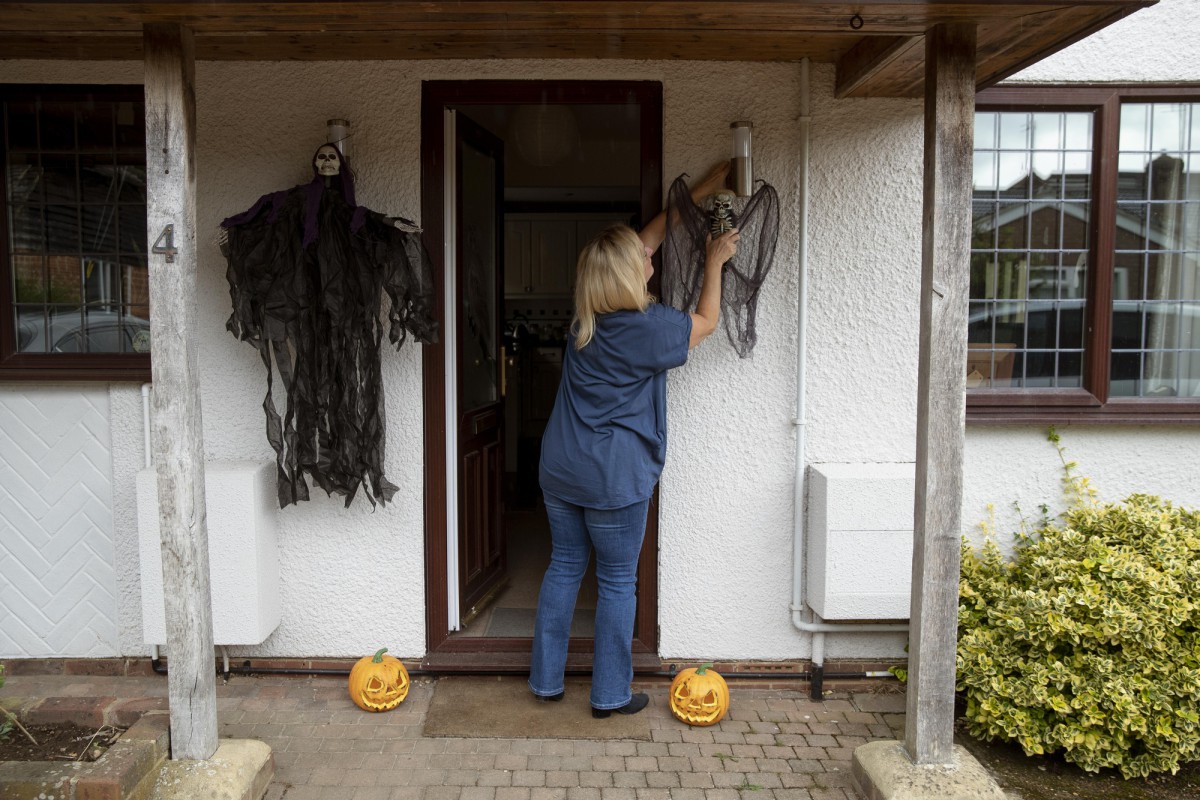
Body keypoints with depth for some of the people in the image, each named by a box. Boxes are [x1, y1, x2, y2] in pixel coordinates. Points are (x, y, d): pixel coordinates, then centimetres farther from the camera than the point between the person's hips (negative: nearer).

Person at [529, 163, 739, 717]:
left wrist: (701, 192, 16)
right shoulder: (646, 327, -19)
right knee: (617, 582, 8)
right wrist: (714, 261, 10)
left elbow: (648, 238, 11)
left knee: (564, 567, 17)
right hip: (614, 478, -6)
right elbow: (705, 323, 1)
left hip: (559, 468, 7)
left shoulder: (587, 313, 1)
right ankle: (610, 695, 20)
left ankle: (545, 681, 27)